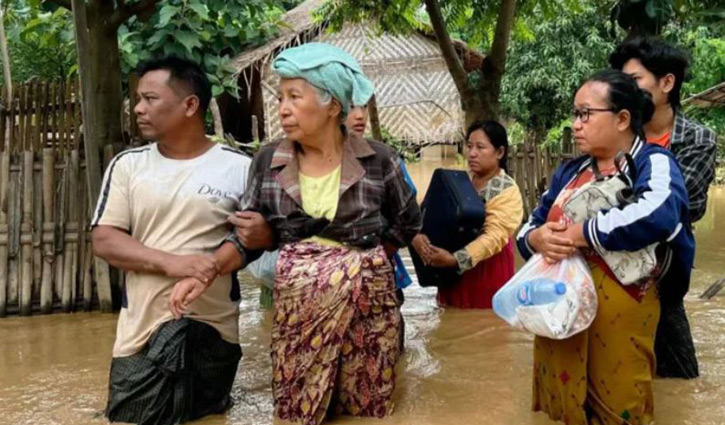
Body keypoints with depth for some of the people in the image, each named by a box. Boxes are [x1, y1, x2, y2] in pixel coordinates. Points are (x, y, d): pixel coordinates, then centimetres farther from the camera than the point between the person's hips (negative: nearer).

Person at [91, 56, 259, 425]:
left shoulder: (238, 167, -2)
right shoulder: (127, 165, 4)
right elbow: (103, 241, -2)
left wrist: (211, 267, -18)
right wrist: (173, 263, -18)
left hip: (214, 332, -1)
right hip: (142, 332, 1)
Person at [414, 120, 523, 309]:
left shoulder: (507, 190, -10)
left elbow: (495, 235, -22)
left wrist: (455, 259, -33)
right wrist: (424, 238, -15)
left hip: (487, 272, -5)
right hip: (452, 273, 5)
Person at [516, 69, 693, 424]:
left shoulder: (654, 163, -7)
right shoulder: (569, 172, 13)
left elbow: (657, 216, -29)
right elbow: (527, 228, 13)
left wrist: (578, 234, -22)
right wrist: (537, 238, -11)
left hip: (617, 320, -5)